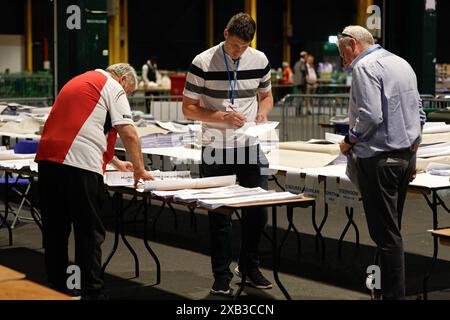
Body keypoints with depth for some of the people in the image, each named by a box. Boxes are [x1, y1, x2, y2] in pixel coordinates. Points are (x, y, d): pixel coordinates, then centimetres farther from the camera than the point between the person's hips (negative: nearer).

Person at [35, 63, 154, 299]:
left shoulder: (76, 82, 30)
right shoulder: (113, 87, 4)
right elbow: (128, 134, -5)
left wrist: (115, 162, 39)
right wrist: (139, 169, 7)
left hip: (47, 158, 8)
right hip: (80, 165, -8)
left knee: (55, 230, 14)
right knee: (89, 233, 0)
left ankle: (56, 288, 22)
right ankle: (92, 292, 2)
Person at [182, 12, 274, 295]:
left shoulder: (259, 60, 2)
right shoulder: (203, 63, -8)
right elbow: (189, 108, -5)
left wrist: (262, 113, -5)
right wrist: (222, 117, -20)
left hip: (251, 146, 3)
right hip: (216, 150, -3)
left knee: (258, 211, 5)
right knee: (219, 215, 4)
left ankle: (250, 266, 25)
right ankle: (222, 274, 15)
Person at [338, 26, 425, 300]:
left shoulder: (365, 67, -12)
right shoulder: (402, 63, 15)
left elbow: (370, 115, -22)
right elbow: (419, 113, 19)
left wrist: (350, 141, -8)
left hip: (379, 159, -9)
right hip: (406, 155, 9)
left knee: (385, 234, -5)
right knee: (393, 230, 15)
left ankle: (393, 294, -2)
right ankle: (395, 289, 20)